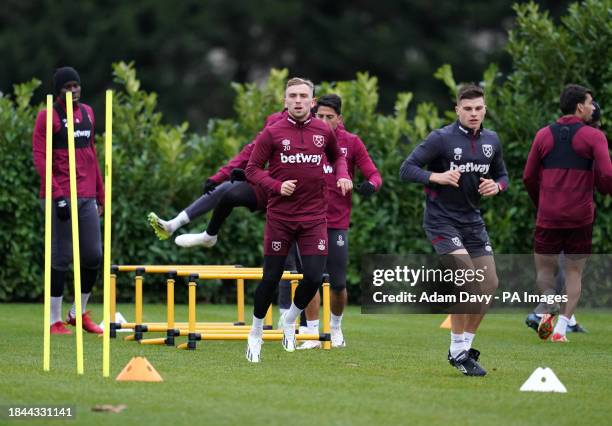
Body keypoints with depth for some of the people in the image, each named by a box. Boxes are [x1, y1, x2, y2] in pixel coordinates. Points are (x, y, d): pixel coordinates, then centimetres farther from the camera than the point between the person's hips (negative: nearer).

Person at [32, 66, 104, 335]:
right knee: (61, 257, -4)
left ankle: (79, 313, 20)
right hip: (60, 197, -6)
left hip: (87, 197, 6)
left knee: (94, 256, 5)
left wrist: (99, 194, 18)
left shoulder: (87, 113, 15)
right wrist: (58, 196, -16)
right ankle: (55, 320, 3)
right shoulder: (47, 117, -4)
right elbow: (39, 158, -9)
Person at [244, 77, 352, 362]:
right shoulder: (272, 133, -4)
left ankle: (290, 320, 20)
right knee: (271, 278, 2)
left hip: (314, 218, 2)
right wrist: (277, 186, -15)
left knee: (314, 278, -8)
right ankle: (256, 333, 21)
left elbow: (337, 156, 24)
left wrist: (342, 175, 5)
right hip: (279, 217, -2)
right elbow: (252, 169, 0)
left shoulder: (323, 131, 5)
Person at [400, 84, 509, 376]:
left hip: (472, 220, 7)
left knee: (489, 284, 3)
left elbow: (501, 175, 19)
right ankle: (458, 352, -8)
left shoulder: (491, 141, 7)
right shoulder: (441, 139, -11)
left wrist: (496, 186, -4)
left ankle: (465, 346, 18)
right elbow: (406, 169, -12)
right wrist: (437, 177, -28)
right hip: (442, 219, -7)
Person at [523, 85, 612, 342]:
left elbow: (528, 178, 8)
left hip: (548, 216, 2)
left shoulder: (544, 135, 5)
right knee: (574, 273, 10)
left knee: (544, 271, 12)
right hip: (581, 219, -2)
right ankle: (561, 327, -3)